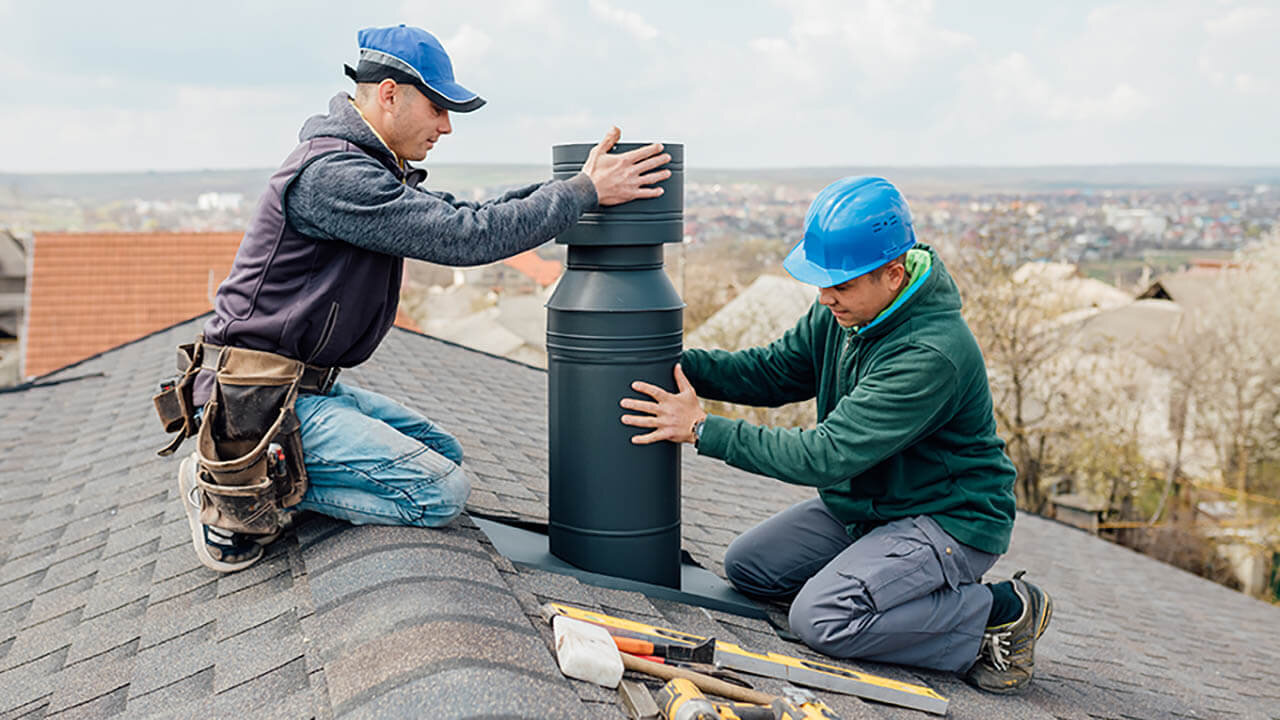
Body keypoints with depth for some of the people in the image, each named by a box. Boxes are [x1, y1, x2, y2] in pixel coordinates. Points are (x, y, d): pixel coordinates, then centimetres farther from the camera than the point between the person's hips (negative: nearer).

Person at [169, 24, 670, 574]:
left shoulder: (366, 166, 14)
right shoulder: (332, 173, -20)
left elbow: (459, 217, 14)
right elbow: (464, 239, -24)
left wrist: (567, 184, 4)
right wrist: (584, 193, -18)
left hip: (309, 385, 11)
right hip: (259, 398, -11)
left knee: (442, 451, 16)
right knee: (442, 493, -15)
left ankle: (253, 480, 7)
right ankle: (239, 494, -7)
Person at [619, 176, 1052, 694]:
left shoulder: (932, 355, -32)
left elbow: (826, 455, -32)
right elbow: (773, 370, 5)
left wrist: (702, 429, -27)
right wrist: (672, 362, -11)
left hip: (947, 520, -9)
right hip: (864, 505, 9)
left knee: (820, 618, -25)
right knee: (747, 565, 5)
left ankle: (1000, 612, -7)